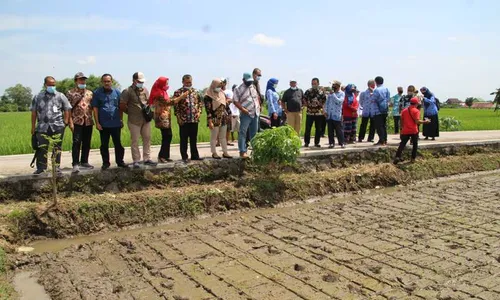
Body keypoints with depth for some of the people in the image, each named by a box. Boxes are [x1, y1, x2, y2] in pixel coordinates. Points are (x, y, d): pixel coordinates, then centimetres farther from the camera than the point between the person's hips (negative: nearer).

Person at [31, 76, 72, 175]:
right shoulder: (38, 97, 12)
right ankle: (41, 167, 6)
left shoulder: (61, 96, 7)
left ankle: (57, 166, 11)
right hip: (42, 127, 1)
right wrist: (33, 127, 8)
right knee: (41, 148, -1)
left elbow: (67, 110, 8)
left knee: (57, 147, 2)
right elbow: (34, 113, 12)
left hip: (58, 127, -1)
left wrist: (65, 122, -1)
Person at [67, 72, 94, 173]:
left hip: (88, 122, 4)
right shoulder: (70, 93, 2)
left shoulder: (90, 93, 13)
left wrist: (93, 121, 9)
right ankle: (75, 164, -7)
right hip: (77, 121, -4)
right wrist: (70, 122, -11)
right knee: (76, 142, -8)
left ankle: (84, 162, 21)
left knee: (87, 143, 9)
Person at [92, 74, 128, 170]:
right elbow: (95, 108, -1)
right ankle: (106, 163, 19)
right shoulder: (97, 93, -1)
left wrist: (121, 120, 8)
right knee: (104, 145, 8)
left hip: (116, 123, 1)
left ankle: (120, 161, 18)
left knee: (118, 144, 7)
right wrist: (97, 123, -5)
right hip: (103, 124, -1)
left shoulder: (117, 92, 4)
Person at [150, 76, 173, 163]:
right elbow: (168, 102, -20)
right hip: (162, 117, -9)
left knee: (168, 136, 7)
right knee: (167, 136, -11)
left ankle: (166, 156, 11)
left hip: (166, 117, 9)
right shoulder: (159, 93, -11)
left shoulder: (163, 92, 18)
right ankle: (161, 156, -6)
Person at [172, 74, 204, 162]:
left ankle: (195, 155, 21)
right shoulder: (178, 92, -4)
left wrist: (199, 111, 3)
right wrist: (178, 117, -12)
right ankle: (184, 157, 12)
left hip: (194, 119, 4)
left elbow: (200, 102, 17)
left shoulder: (195, 91, 10)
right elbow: (175, 105, -7)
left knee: (194, 138, 12)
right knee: (184, 139, 4)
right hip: (183, 119, -4)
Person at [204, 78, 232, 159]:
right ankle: (214, 153, 9)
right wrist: (210, 121, -19)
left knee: (223, 137, 10)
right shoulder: (208, 96, -10)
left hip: (223, 119, 7)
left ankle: (225, 152, 15)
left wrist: (226, 116, 19)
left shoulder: (222, 94, 12)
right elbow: (208, 110, -14)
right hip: (215, 120, -7)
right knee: (214, 137, 1)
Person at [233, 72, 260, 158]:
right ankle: (242, 151, -6)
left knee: (254, 132, 13)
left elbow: (257, 97, 27)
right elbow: (235, 101, -8)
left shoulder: (253, 87, 15)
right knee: (243, 133, -8)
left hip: (255, 113, 6)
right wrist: (242, 109, -19)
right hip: (246, 114, -6)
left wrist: (258, 106, 14)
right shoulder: (238, 89, -5)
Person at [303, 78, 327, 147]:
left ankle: (317, 143, 15)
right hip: (310, 113, -1)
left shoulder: (321, 92, 5)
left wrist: (321, 105, -4)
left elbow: (324, 100, 11)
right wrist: (307, 105, -4)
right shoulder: (308, 91, 3)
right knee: (308, 128, -1)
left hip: (319, 113, 1)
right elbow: (304, 99, 6)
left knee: (318, 129, 5)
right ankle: (306, 142, 9)